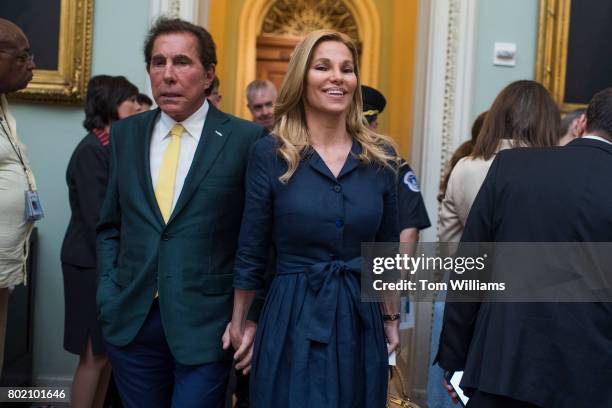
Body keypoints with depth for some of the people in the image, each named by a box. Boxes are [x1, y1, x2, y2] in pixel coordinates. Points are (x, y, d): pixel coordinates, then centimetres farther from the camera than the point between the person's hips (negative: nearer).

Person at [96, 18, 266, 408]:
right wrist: (108, 292, 4)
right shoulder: (125, 134, 6)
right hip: (129, 320, 4)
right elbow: (110, 225, 13)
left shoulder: (246, 138, -7)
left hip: (206, 324, -4)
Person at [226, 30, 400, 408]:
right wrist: (238, 325, 4)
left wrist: (392, 320, 13)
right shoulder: (270, 153, -7)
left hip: (361, 321, 3)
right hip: (293, 319, -3)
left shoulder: (381, 156, 1)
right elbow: (251, 255, -1)